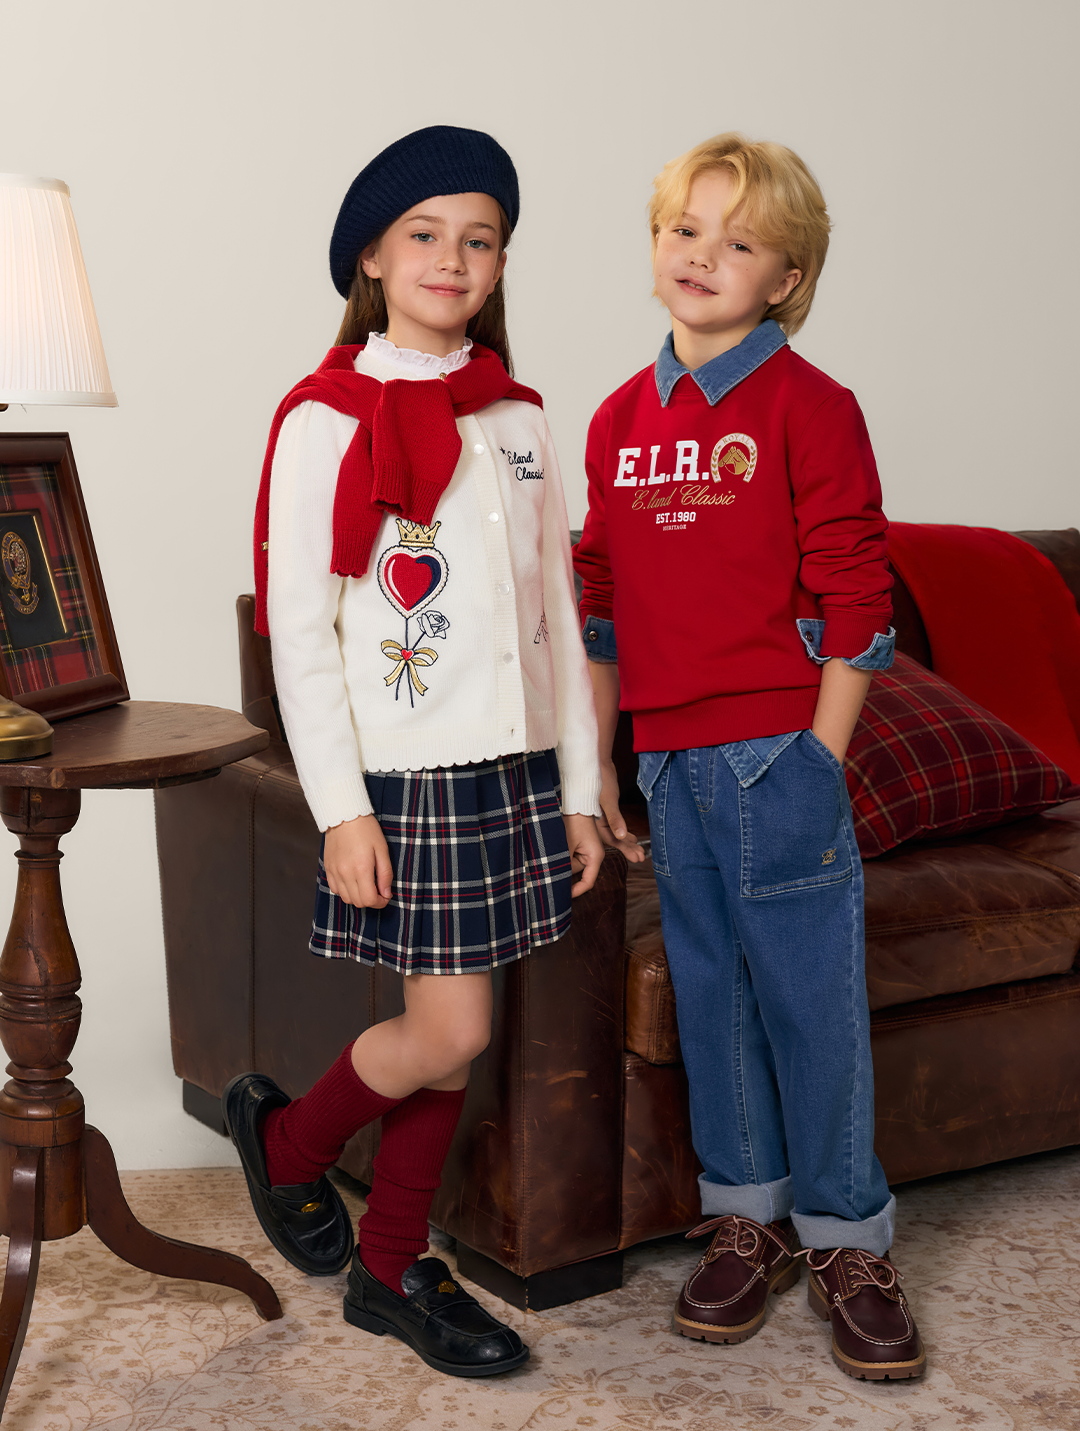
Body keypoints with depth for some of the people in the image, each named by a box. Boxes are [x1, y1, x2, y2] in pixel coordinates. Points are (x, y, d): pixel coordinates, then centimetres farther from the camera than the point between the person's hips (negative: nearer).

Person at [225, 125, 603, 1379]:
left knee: (447, 1035, 10)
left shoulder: (518, 422, 10)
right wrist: (340, 810, -14)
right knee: (447, 1035, -6)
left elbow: (555, 612, 12)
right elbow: (299, 630, -9)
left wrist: (578, 785, 9)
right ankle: (284, 1144, 23)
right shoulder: (327, 420, -7)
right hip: (406, 774, -5)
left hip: (513, 767, 5)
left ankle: (392, 1269, 25)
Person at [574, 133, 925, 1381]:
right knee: (708, 992, 12)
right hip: (669, 760, 5)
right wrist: (597, 763, 13)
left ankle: (848, 1241, 15)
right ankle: (747, 1218, 27)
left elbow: (856, 600, -7)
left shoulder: (807, 407, -6)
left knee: (810, 996, 1)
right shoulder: (620, 421, 11)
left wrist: (817, 762, -10)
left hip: (778, 754, -5)